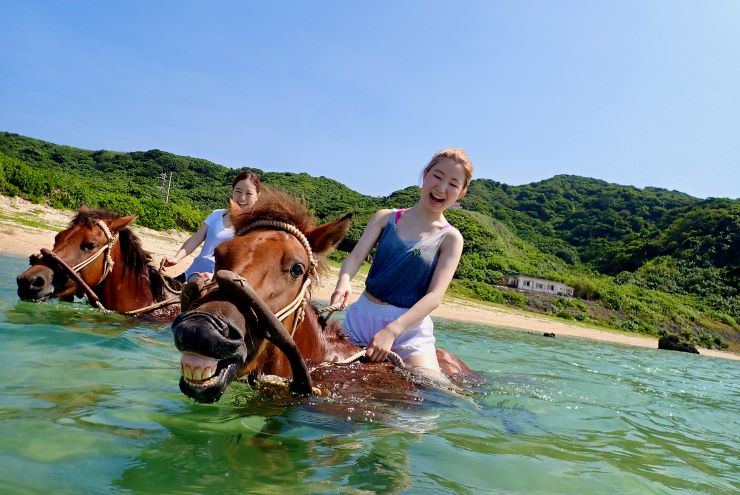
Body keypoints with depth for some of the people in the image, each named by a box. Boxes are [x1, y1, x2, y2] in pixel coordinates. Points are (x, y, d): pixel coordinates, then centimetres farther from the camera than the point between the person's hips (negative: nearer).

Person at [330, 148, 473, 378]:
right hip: (361, 314, 3)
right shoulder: (386, 217, 5)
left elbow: (435, 295, -12)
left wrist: (391, 330, -25)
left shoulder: (450, 238, -3)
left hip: (410, 325, -2)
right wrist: (344, 280, -32)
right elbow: (357, 254, -7)